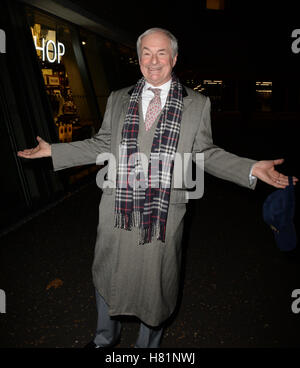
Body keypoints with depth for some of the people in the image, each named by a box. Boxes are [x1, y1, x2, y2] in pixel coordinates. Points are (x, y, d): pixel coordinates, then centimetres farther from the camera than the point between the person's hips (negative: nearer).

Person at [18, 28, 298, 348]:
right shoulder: (118, 100, 8)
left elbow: (205, 153, 3)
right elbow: (101, 145, 11)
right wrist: (54, 150, 7)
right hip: (117, 211, 3)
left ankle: (148, 344, 45)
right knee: (107, 277, 19)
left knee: (155, 285, 14)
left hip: (164, 216, -2)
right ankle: (106, 336, 50)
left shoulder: (197, 104, 1)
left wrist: (251, 169, -8)